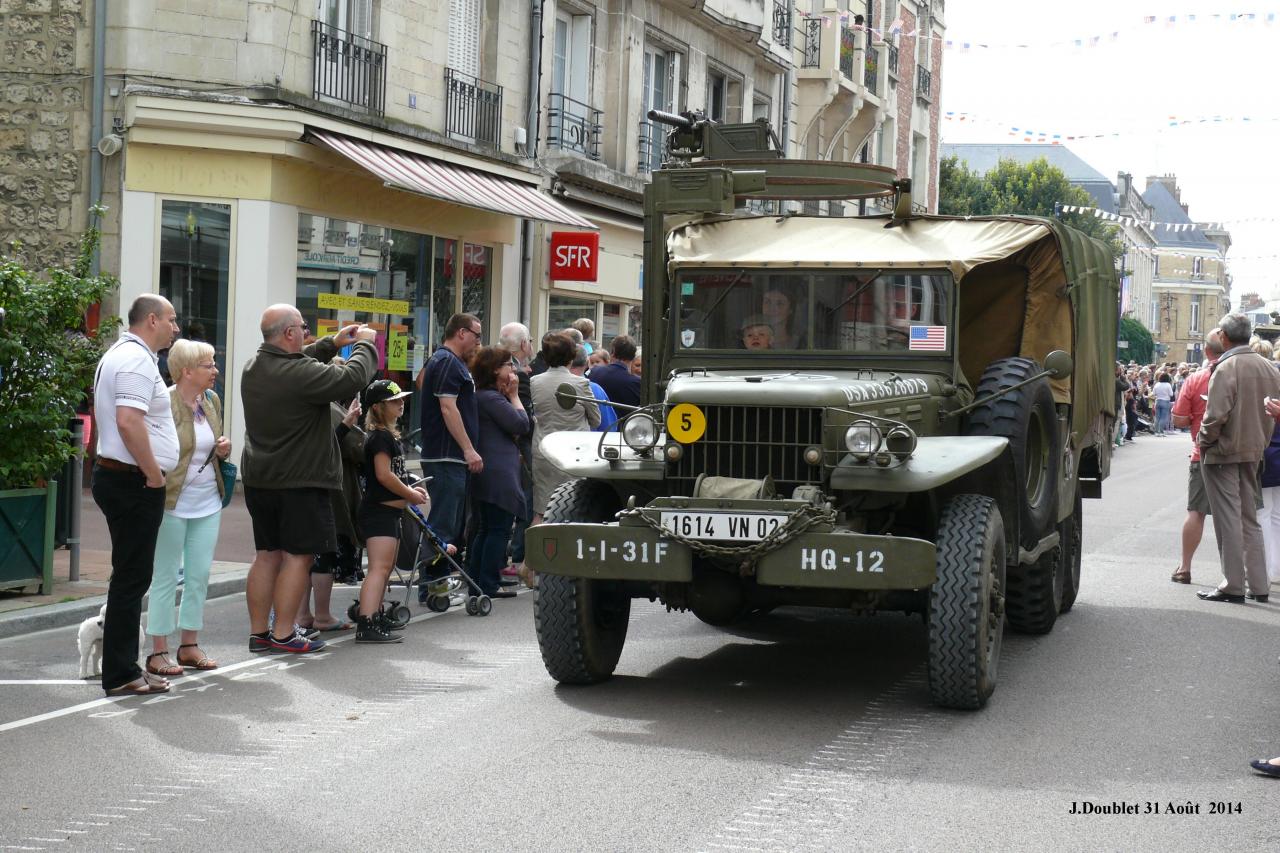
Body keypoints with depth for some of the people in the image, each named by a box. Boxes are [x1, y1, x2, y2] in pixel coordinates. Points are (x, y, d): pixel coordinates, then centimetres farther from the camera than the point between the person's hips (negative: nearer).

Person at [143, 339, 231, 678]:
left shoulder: (212, 401, 8)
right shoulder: (164, 403, -13)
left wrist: (224, 449, 1)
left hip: (208, 502, 7)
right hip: (172, 502, -7)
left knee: (200, 575, 9)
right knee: (166, 577, 1)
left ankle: (189, 646, 20)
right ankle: (158, 652, 7)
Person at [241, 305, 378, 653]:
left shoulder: (254, 366, 6)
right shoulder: (299, 373, -21)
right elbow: (353, 378, -21)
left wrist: (331, 344, 19)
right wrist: (364, 344, -3)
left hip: (259, 479, 9)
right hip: (300, 481, -9)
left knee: (268, 554, 14)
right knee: (298, 555, -1)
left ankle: (258, 631, 15)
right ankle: (283, 634, -1)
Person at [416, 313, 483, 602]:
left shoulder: (453, 362, 21)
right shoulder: (447, 362, -12)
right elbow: (447, 407, -20)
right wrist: (468, 449, -22)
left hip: (451, 458, 11)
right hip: (446, 457, -11)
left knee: (453, 524, 14)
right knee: (444, 525, -9)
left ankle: (440, 583, 20)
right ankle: (431, 587, -8)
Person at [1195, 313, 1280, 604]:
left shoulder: (1226, 368, -16)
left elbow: (1216, 414, -21)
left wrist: (1204, 443, -6)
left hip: (1224, 453, -7)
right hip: (1253, 452, 7)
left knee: (1228, 520, -1)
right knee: (1250, 518, 15)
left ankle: (1233, 586, 0)